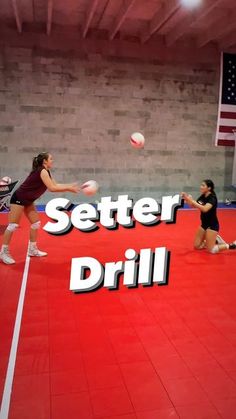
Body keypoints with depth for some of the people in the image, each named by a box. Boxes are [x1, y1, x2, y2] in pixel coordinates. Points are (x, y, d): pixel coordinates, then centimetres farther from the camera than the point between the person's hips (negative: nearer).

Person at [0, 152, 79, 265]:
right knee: (13, 226, -7)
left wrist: (70, 185, 1)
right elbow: (52, 188, -27)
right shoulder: (42, 171, -20)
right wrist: (68, 188, -20)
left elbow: (56, 185, 11)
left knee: (36, 223, 9)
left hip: (27, 200, 10)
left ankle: (32, 249, 19)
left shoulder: (45, 172, 8)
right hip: (18, 199, -10)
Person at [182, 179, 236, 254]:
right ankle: (215, 240, 26)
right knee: (197, 246, 10)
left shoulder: (212, 198, -22)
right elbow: (193, 205, 3)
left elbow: (205, 209, -39)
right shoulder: (202, 196, 3)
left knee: (211, 250, -6)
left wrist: (192, 201, -39)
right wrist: (186, 199, -14)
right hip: (204, 224, 8)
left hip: (212, 225, -8)